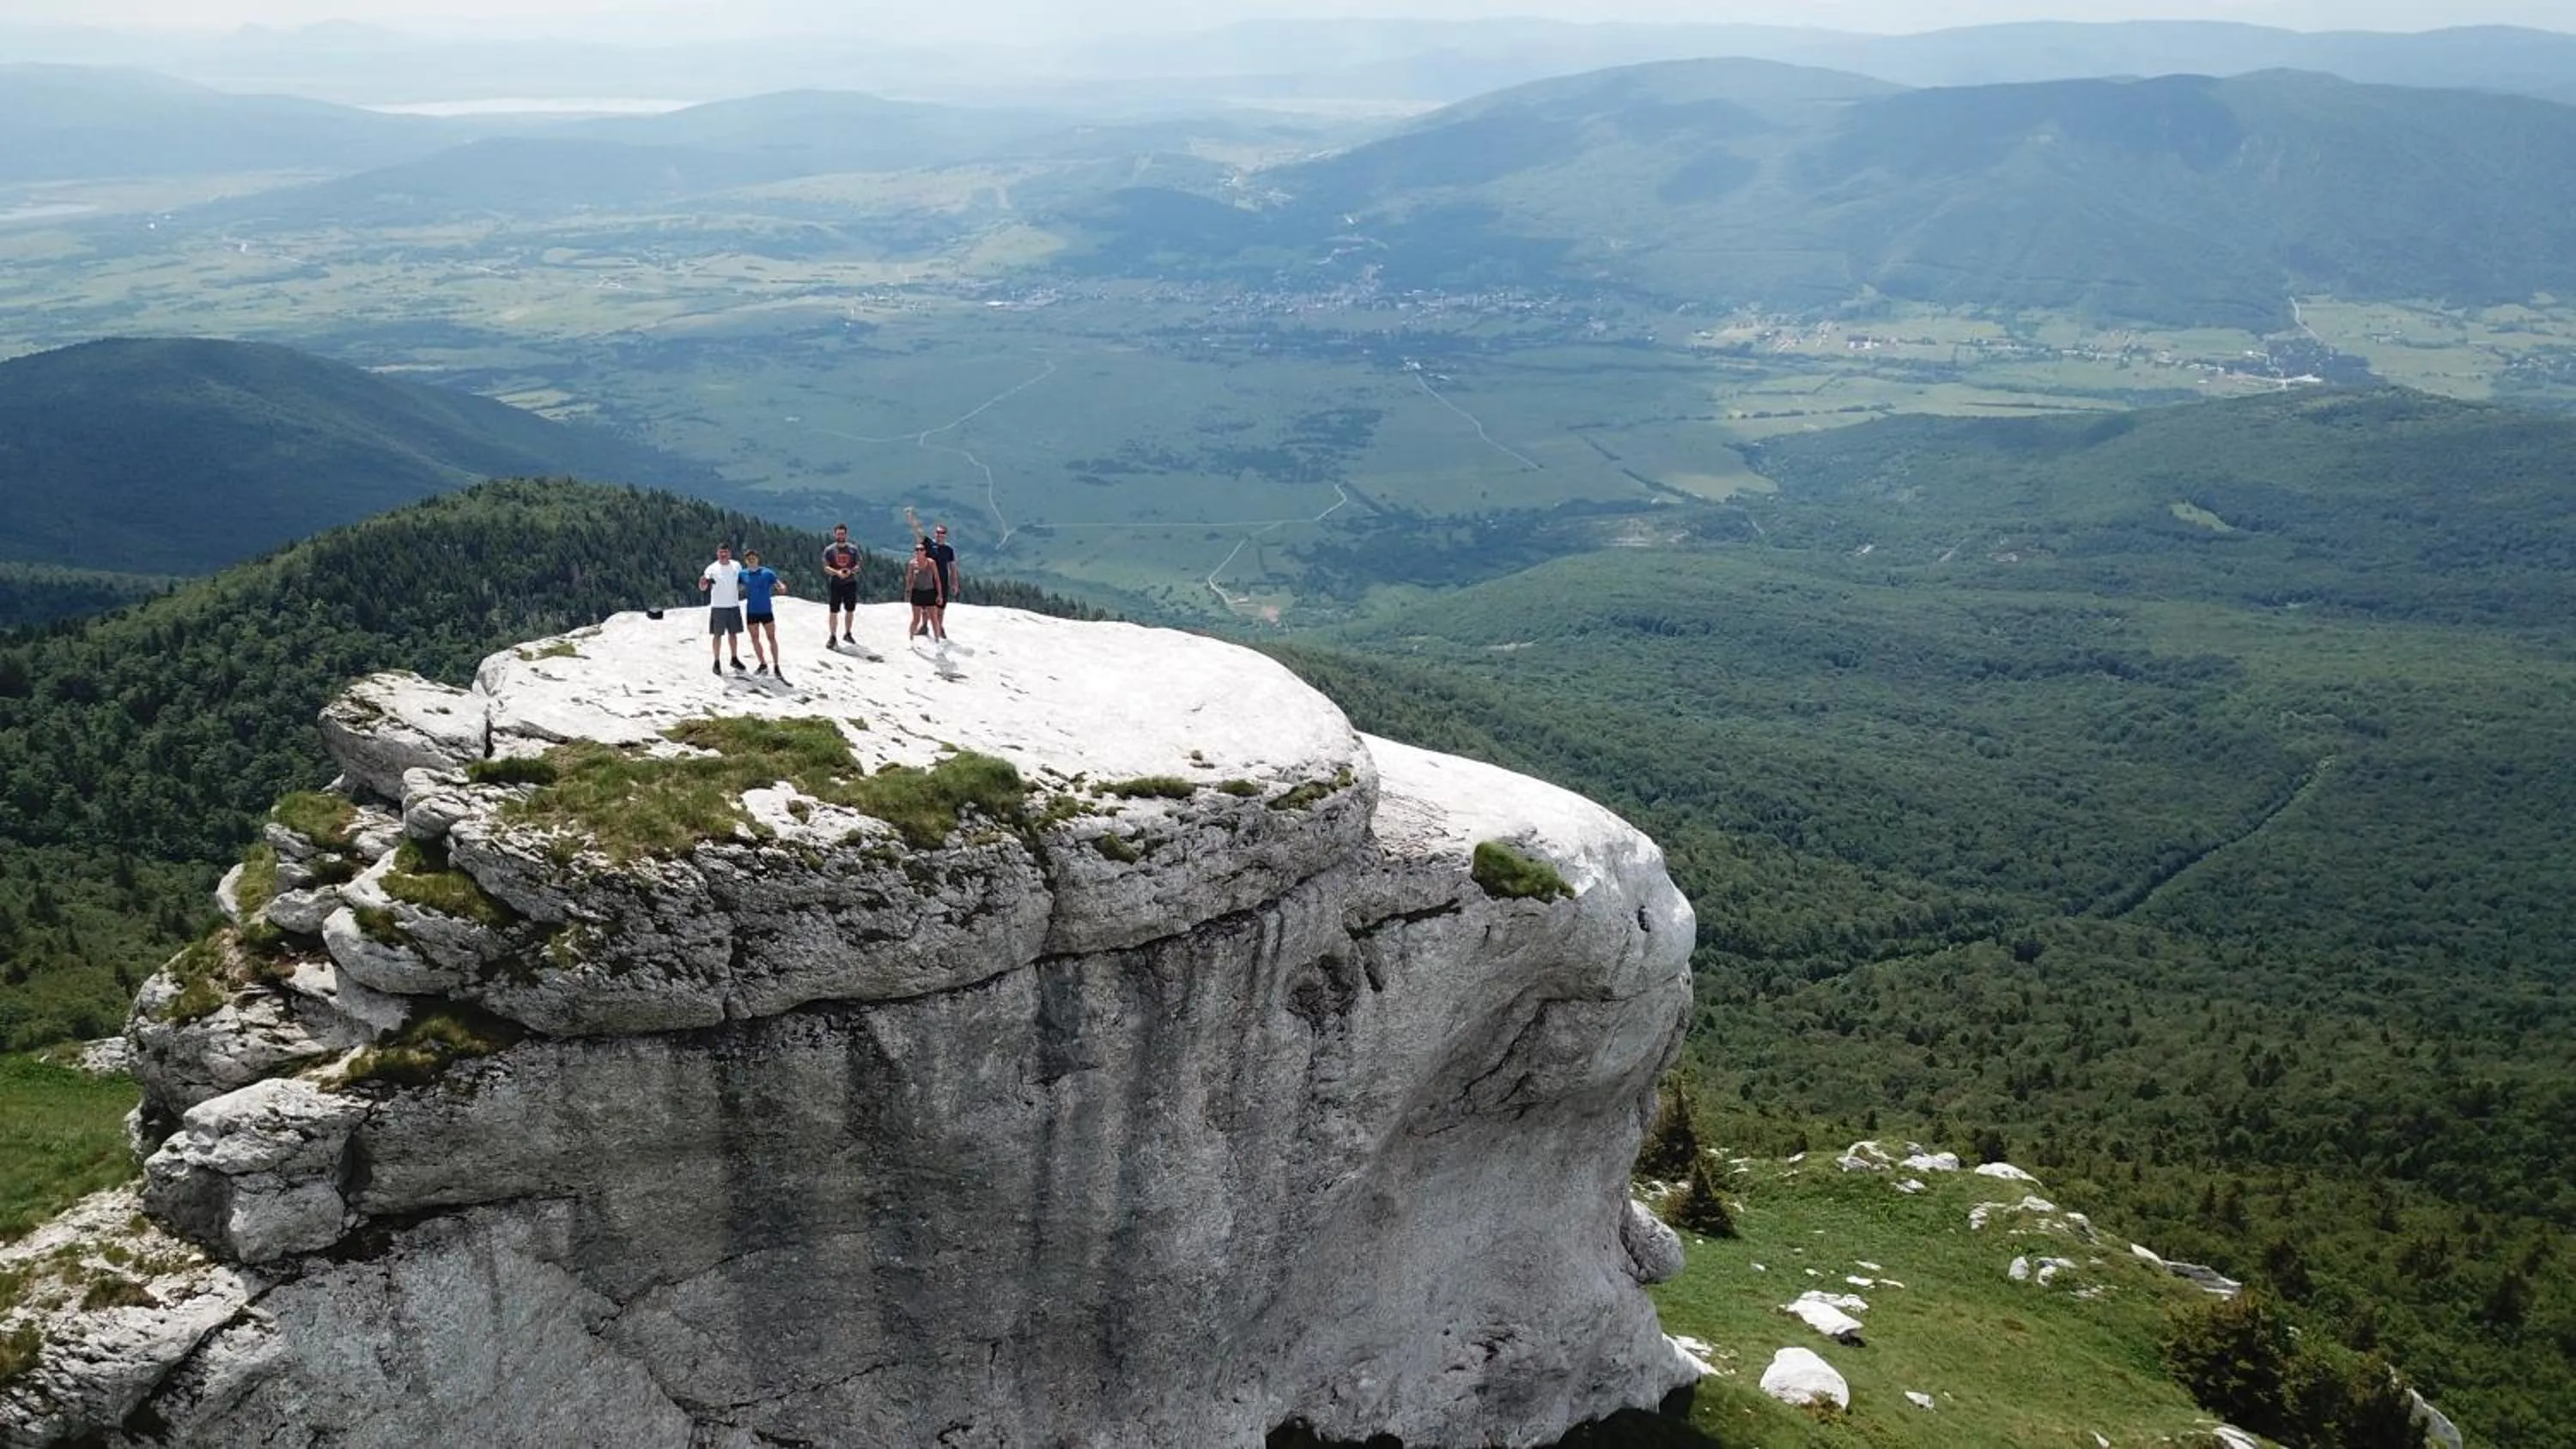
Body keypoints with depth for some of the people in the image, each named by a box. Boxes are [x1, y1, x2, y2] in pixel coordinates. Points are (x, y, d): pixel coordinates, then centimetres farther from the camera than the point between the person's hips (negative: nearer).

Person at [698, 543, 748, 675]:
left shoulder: (736, 566, 3)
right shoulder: (712, 568, -9)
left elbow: (741, 583, 17)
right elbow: (703, 588, -14)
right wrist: (702, 583, -36)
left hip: (734, 606, 4)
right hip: (718, 607, -4)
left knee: (733, 633, 14)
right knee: (717, 635, 0)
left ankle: (735, 659, 27)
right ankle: (717, 662, 5)